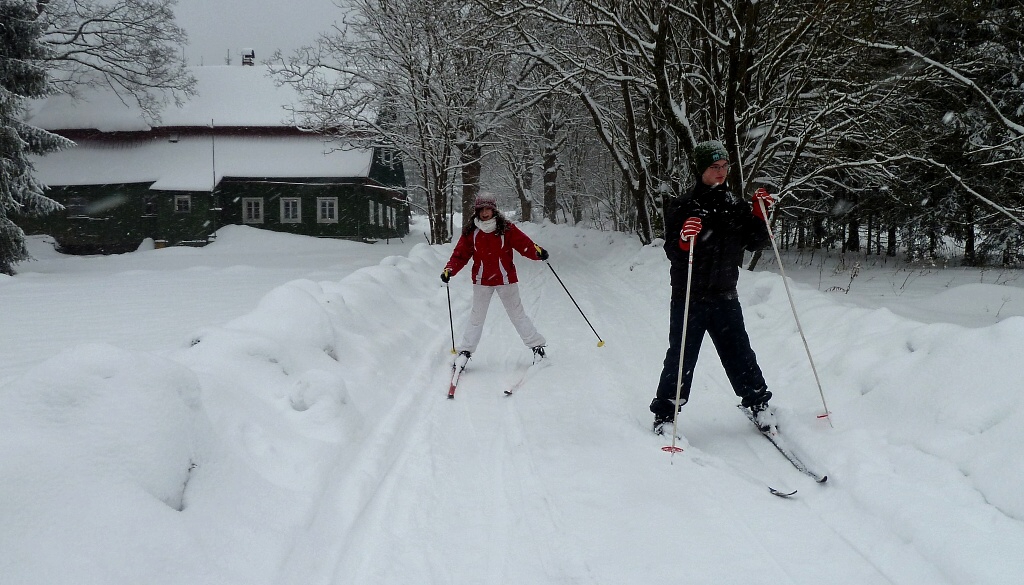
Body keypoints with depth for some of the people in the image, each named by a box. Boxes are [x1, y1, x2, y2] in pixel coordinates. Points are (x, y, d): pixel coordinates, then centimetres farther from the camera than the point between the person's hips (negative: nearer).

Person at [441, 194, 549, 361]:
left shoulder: (506, 228, -7)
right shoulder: (470, 232, -3)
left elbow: (524, 243, -10)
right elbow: (460, 254, -1)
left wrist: (537, 252, -29)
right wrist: (450, 269, -16)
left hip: (505, 279, -1)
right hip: (481, 280, 1)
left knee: (517, 313, 8)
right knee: (477, 316, 9)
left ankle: (537, 345, 17)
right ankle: (465, 350, 18)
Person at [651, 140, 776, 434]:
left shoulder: (735, 206, 7)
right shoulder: (682, 207, -6)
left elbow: (755, 242, 7)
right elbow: (673, 253, -11)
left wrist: (759, 213, -6)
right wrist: (685, 240, -32)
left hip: (724, 296, 3)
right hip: (689, 297, -3)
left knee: (739, 353, 9)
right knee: (681, 357, 0)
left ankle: (757, 402, 27)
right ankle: (664, 414, 11)